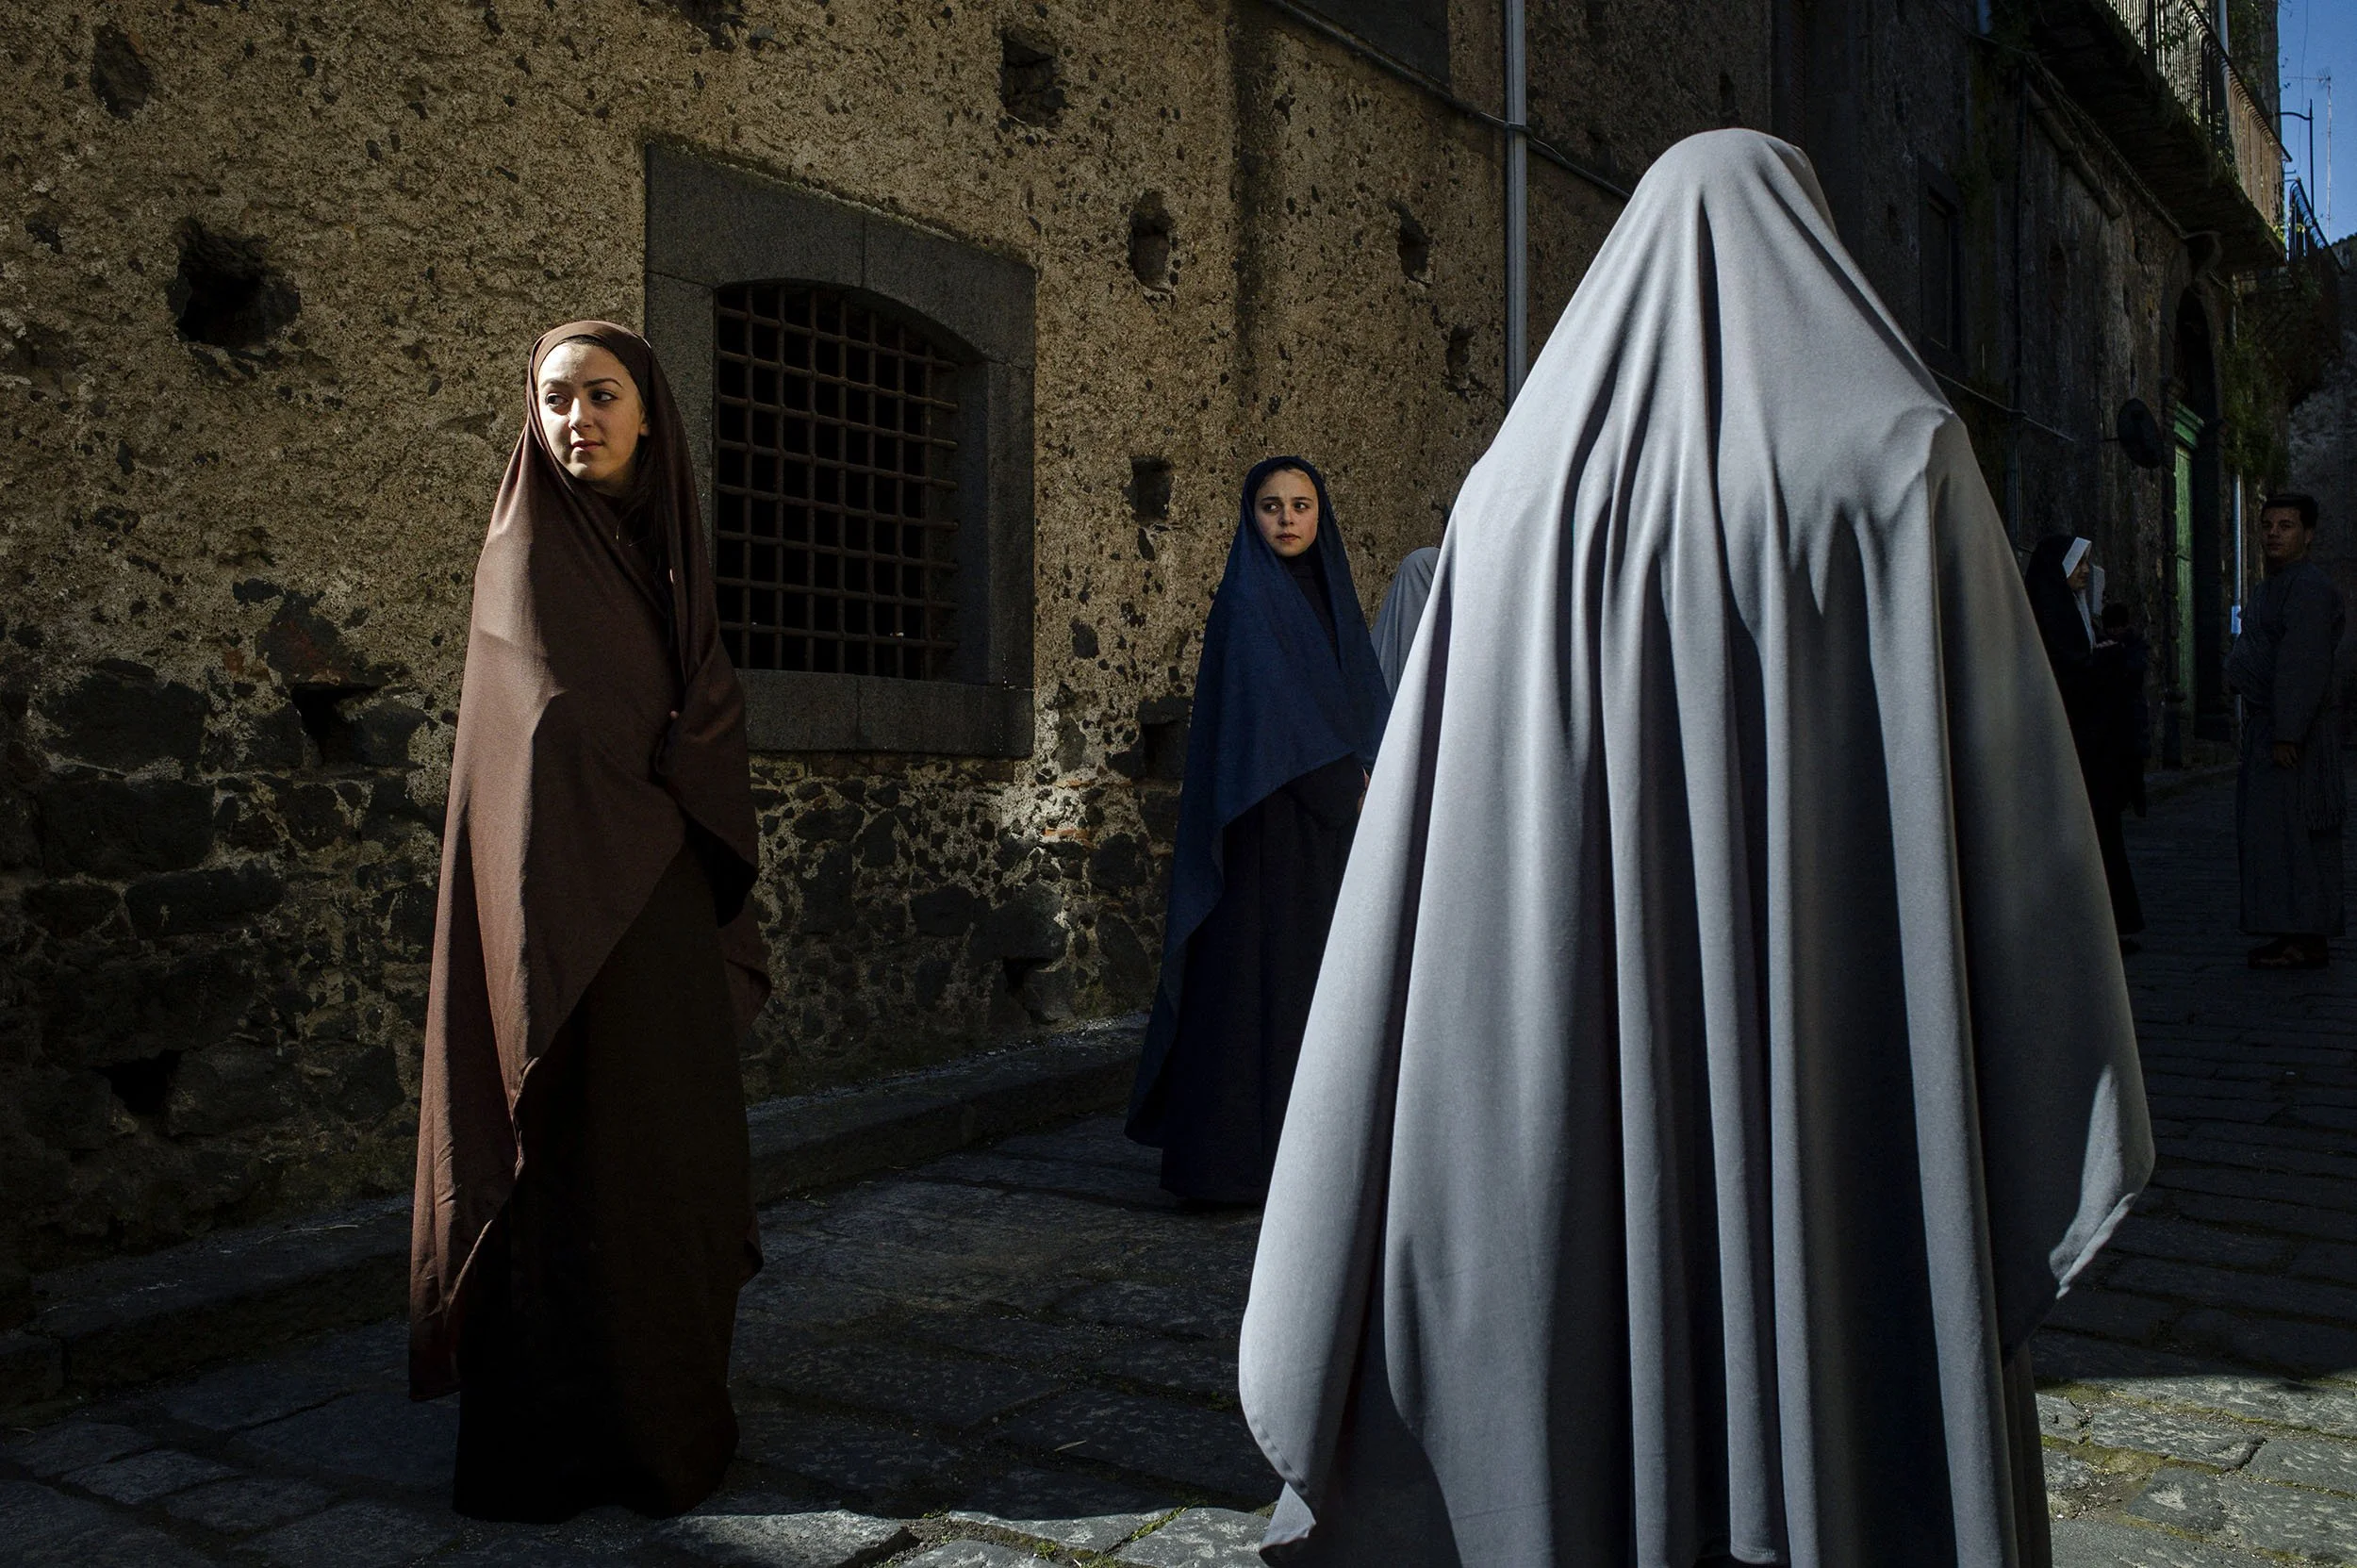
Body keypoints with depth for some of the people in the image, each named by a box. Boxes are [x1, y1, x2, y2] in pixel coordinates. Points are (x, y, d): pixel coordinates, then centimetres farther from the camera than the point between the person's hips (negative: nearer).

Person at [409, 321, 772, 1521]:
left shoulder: (661, 546, 14)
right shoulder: (531, 552, -7)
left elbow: (706, 711, 12)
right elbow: (564, 736, -14)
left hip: (661, 906, 7)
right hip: (575, 904, -7)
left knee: (667, 1146, 12)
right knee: (587, 1157, -3)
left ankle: (662, 1407, 25)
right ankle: (561, 1448, 10)